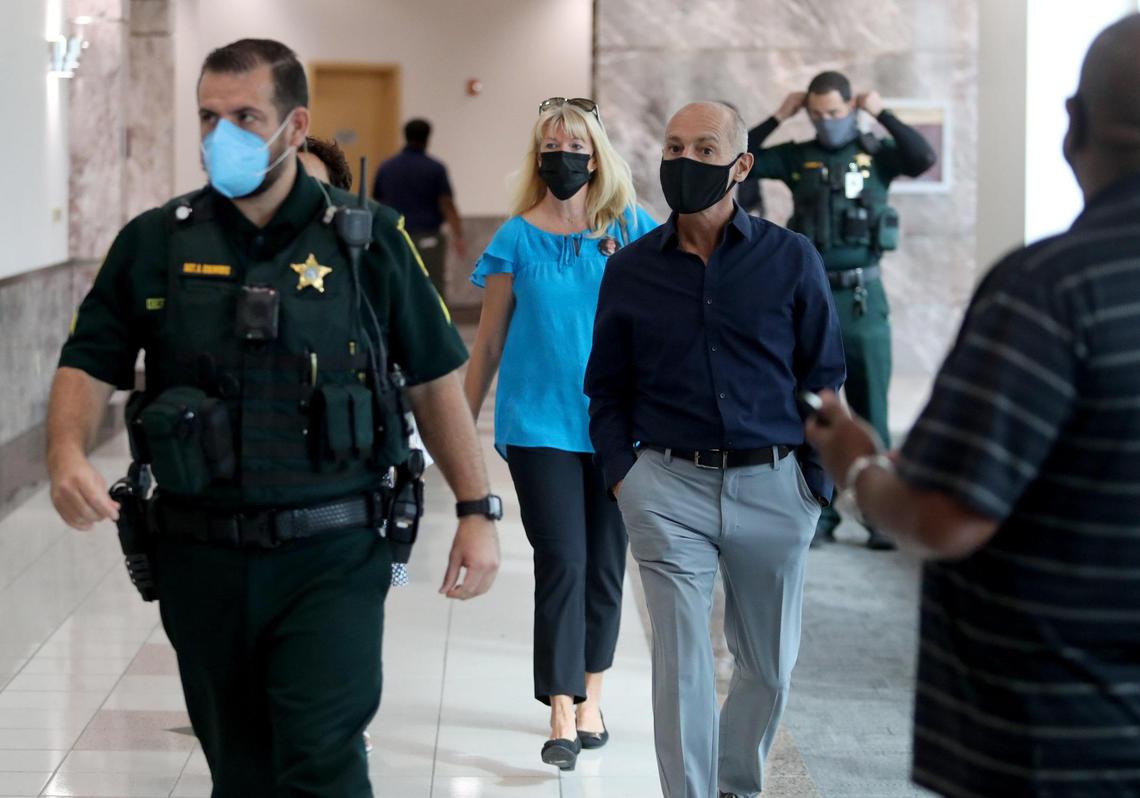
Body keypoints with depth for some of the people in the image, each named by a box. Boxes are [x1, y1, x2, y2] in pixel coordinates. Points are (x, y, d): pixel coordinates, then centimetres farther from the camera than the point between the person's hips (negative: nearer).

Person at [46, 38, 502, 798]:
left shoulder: (368, 239, -2)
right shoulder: (156, 243, 3)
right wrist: (67, 452, -17)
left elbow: (435, 380, 4)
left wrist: (478, 510, 1)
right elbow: (89, 364, 4)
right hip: (200, 559, 3)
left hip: (332, 558, -3)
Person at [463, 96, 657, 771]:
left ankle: (590, 695, 25)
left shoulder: (633, 231, 3)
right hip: (539, 423, -1)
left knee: (605, 564, 8)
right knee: (561, 561, -9)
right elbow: (489, 342, 9)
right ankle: (562, 715, -6)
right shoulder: (517, 238, 2)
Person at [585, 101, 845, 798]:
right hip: (669, 486, -1)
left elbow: (825, 377, 6)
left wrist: (818, 480, 0)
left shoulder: (791, 259, 1)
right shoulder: (631, 270, 5)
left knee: (770, 664, 12)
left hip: (772, 485, 1)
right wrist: (621, 473, 0)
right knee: (683, 663, -6)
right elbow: (607, 388, 12)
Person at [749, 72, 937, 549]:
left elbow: (924, 158, -17)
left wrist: (882, 114, -11)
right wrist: (778, 118, -5)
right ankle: (819, 516, 12)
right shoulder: (797, 158, 5)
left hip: (863, 298, -1)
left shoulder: (877, 154, 1)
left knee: (871, 410, 4)